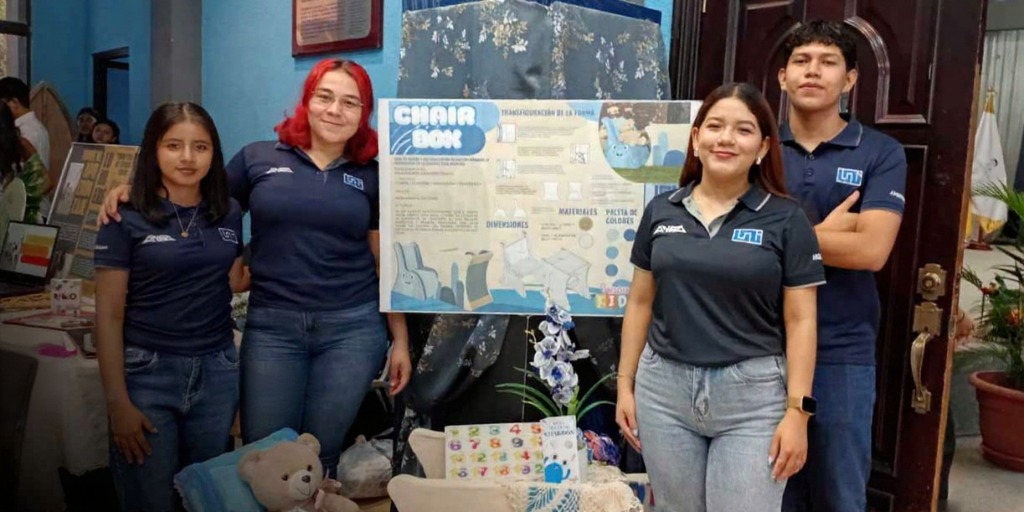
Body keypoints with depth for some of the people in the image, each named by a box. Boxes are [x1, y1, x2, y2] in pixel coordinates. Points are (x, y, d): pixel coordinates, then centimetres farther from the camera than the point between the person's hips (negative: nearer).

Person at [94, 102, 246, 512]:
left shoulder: (229, 214, 6)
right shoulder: (126, 219, -7)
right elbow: (109, 315, -7)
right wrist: (117, 401, -10)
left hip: (217, 371, 4)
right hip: (146, 372, -3)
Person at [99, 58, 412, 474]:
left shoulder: (371, 177, 7)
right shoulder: (258, 159, 4)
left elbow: (386, 263, 8)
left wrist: (400, 340, 6)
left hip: (352, 328, 0)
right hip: (272, 325, 0)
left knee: (320, 456, 10)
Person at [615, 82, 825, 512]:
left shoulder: (786, 219, -4)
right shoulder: (660, 211, 4)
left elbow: (800, 321, -4)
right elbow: (640, 303, 8)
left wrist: (797, 411, -9)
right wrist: (625, 384, 7)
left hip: (753, 395, -2)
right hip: (664, 389, 3)